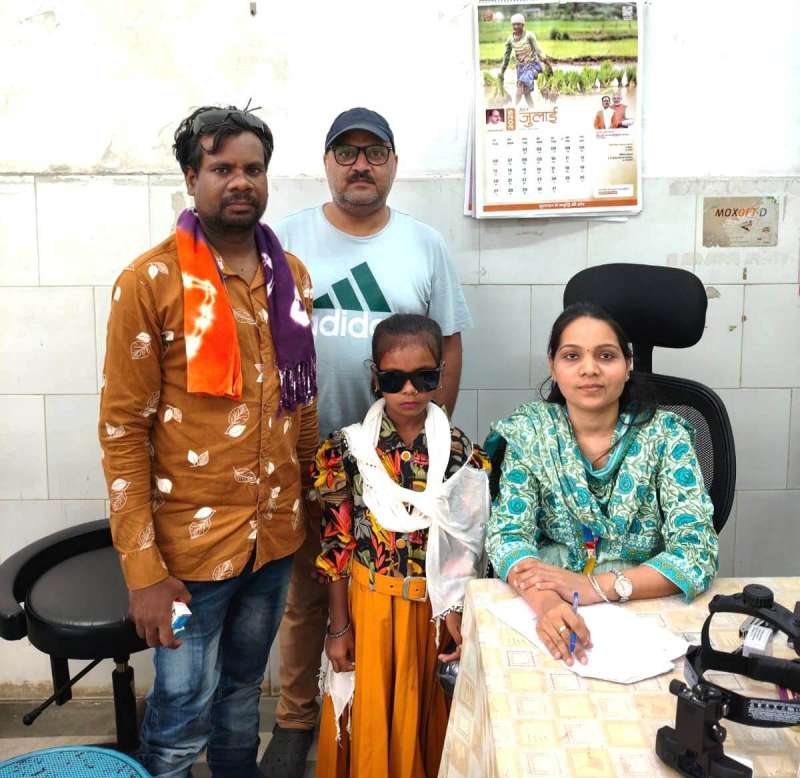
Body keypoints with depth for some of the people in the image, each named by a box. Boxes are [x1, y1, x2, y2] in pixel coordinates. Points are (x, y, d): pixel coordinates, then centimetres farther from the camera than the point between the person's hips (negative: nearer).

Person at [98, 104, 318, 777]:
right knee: (183, 719, 9)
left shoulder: (290, 275, 5)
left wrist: (312, 504, 12)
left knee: (243, 691, 22)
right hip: (191, 543, -4)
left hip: (276, 535, 5)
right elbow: (123, 430, -12)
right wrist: (142, 569, -14)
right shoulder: (150, 281, -11)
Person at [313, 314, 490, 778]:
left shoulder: (462, 452, -4)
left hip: (438, 607, 1)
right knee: (370, 721, 11)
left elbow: (471, 547, 0)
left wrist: (461, 615, -4)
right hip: (370, 605, -1)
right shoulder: (349, 450, -7)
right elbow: (337, 544, -4)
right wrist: (340, 627, -3)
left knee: (426, 717, 15)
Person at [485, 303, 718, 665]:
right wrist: (545, 601, -29)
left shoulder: (665, 434, -4)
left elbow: (697, 554, -11)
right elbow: (508, 535, -8)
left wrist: (596, 587, -25)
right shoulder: (529, 429, -2)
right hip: (547, 609, 1)